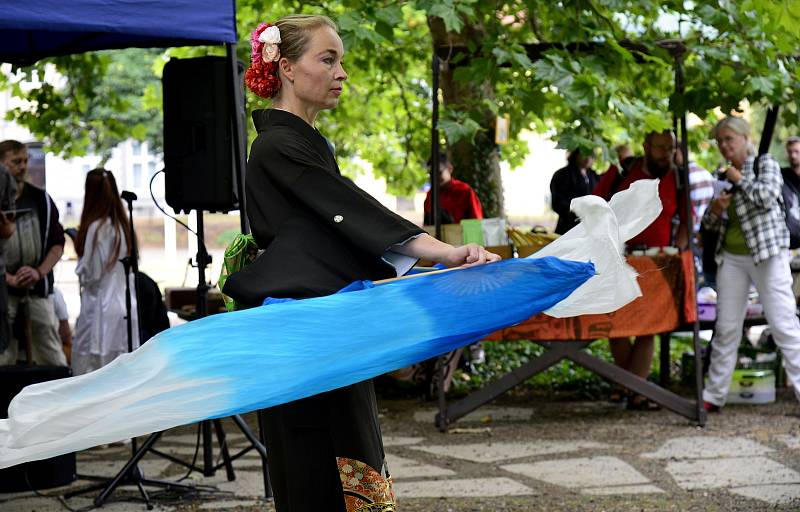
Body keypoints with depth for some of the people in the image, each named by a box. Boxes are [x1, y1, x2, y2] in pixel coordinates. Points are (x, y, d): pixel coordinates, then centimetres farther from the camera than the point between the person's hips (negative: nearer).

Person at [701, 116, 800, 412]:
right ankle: (714, 395, 12)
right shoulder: (721, 176, 14)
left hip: (767, 253, -5)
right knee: (726, 328, 6)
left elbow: (767, 197, -18)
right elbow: (710, 225, 17)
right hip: (731, 257, 5)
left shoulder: (765, 163, 1)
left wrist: (740, 179, -6)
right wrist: (715, 210, -4)